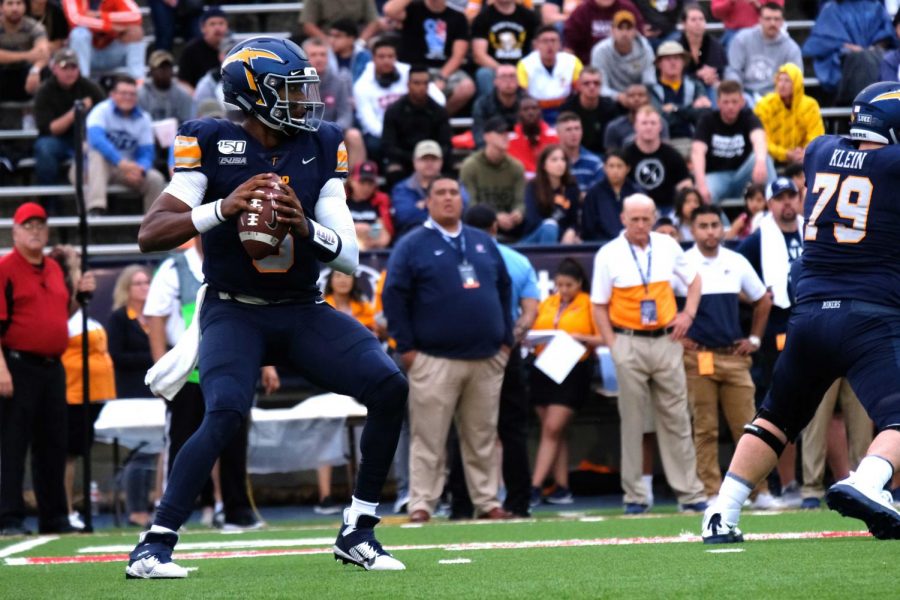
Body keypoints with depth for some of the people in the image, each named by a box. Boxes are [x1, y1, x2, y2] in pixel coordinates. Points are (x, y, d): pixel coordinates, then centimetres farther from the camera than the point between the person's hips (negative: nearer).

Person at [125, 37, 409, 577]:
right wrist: (223, 209, -30)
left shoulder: (322, 148, 0)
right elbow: (150, 234, -17)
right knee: (226, 415, -28)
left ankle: (357, 532, -1)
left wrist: (306, 227, -24)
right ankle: (156, 543, -16)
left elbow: (350, 257, -2)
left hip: (304, 311, 4)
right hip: (235, 311, -4)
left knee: (390, 387, -13)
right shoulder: (212, 146, -10)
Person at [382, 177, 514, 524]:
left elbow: (504, 290, 21)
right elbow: (394, 297, -4)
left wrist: (506, 339, 13)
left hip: (487, 361, 4)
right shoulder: (412, 246, 1)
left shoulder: (484, 243, 16)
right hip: (434, 361, -4)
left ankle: (487, 502, 12)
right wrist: (406, 348, -9)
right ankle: (421, 505, -4)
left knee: (483, 437, 8)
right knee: (428, 438, -5)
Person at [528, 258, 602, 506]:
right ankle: (562, 488, 10)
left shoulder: (589, 305, 0)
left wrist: (582, 338, -18)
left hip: (573, 371, -5)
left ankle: (534, 487, -10)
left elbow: (603, 338, -4)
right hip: (543, 370, 5)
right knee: (554, 432, 6)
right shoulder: (546, 304, 14)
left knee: (552, 429, -9)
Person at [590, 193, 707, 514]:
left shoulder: (668, 247, 7)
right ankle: (635, 495, 4)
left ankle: (689, 492, 7)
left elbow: (693, 280, 21)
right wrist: (613, 347, -8)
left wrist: (688, 313, 6)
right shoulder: (608, 255, -1)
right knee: (632, 421, 0)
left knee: (677, 419, 4)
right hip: (629, 343, -2)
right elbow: (599, 306, 1)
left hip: (666, 341, 2)